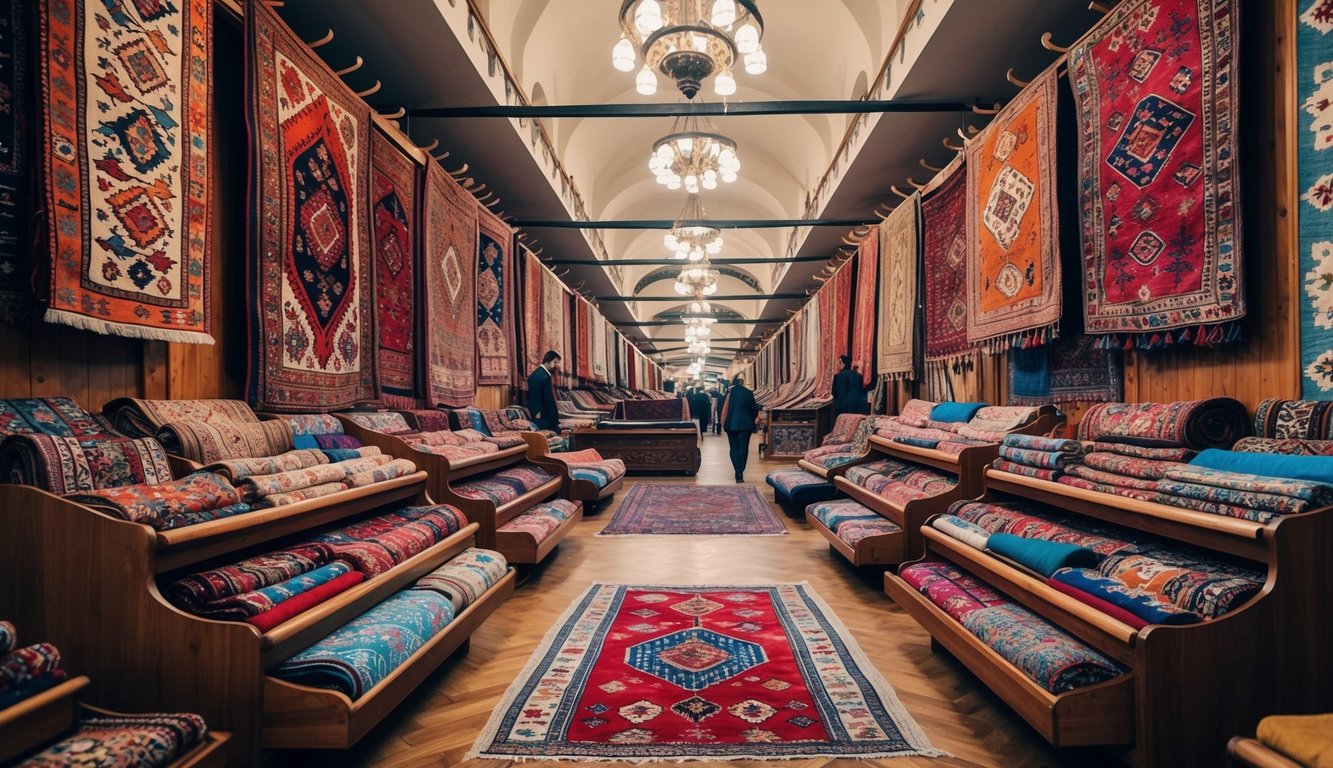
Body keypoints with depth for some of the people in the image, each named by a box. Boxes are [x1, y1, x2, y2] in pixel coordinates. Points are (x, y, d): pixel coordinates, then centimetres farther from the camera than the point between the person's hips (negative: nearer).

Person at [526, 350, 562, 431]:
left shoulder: (534, 374, 11)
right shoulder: (545, 377, -18)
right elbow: (550, 401, -17)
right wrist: (556, 421, -12)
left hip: (533, 417, 10)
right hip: (543, 419, -10)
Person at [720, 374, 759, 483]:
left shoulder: (730, 392, -2)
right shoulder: (748, 393, -2)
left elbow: (724, 409, -3)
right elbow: (755, 408, 2)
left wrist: (723, 423, 6)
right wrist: (752, 420, 17)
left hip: (731, 424, 0)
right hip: (745, 424, 0)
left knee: (734, 448, 8)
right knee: (743, 448, 4)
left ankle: (738, 472, -1)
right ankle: (740, 473, -2)